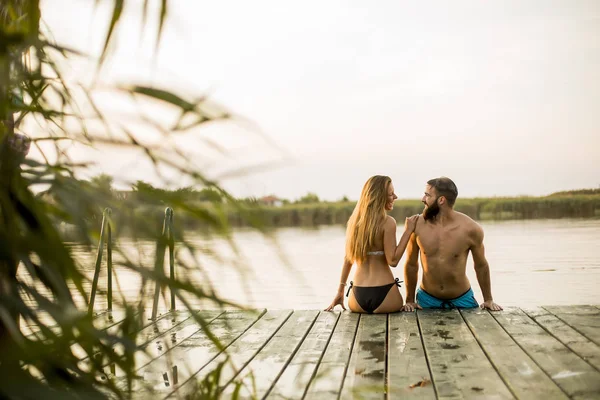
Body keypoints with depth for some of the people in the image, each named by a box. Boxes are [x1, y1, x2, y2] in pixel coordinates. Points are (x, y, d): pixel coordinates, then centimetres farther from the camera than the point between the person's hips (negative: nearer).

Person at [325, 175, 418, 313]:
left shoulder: (354, 220, 6)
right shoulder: (387, 222, -12)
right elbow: (393, 260, -14)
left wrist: (340, 291, 16)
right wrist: (408, 231, -9)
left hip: (357, 295, 4)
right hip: (384, 294, -4)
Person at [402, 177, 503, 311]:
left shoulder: (471, 229, -15)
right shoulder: (418, 226, -12)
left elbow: (481, 266, 1)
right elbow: (411, 265, 1)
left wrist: (488, 300, 8)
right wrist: (410, 300, 5)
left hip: (462, 299, 0)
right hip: (427, 299, 1)